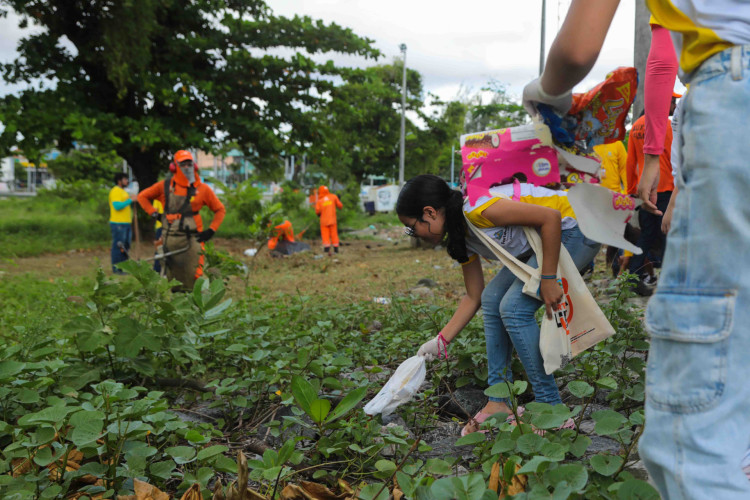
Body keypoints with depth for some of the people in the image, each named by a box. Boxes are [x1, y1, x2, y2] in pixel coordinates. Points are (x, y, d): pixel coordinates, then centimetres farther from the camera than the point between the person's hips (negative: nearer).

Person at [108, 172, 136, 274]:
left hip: (126, 223, 10)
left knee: (125, 247, 12)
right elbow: (117, 206, -22)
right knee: (118, 247, -8)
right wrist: (130, 200, -18)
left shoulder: (123, 191, 22)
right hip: (118, 224, -10)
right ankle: (116, 269, -5)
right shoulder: (115, 191, -10)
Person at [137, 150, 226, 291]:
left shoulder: (202, 189, 4)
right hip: (170, 238, 2)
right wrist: (154, 213, 7)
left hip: (192, 239, -2)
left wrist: (211, 231, 2)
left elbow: (220, 210, 12)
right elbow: (142, 196, 19)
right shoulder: (165, 186, 6)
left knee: (193, 277, -9)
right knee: (173, 278, 7)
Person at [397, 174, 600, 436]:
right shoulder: (461, 238, 4)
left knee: (514, 308, -15)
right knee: (492, 299, 3)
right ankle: (499, 402, 8)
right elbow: (475, 298, 11)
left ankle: (550, 408, -5)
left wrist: (549, 279, -24)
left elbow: (550, 217, -27)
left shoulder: (476, 209, -25)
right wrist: (440, 341, 8)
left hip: (576, 229, -10)